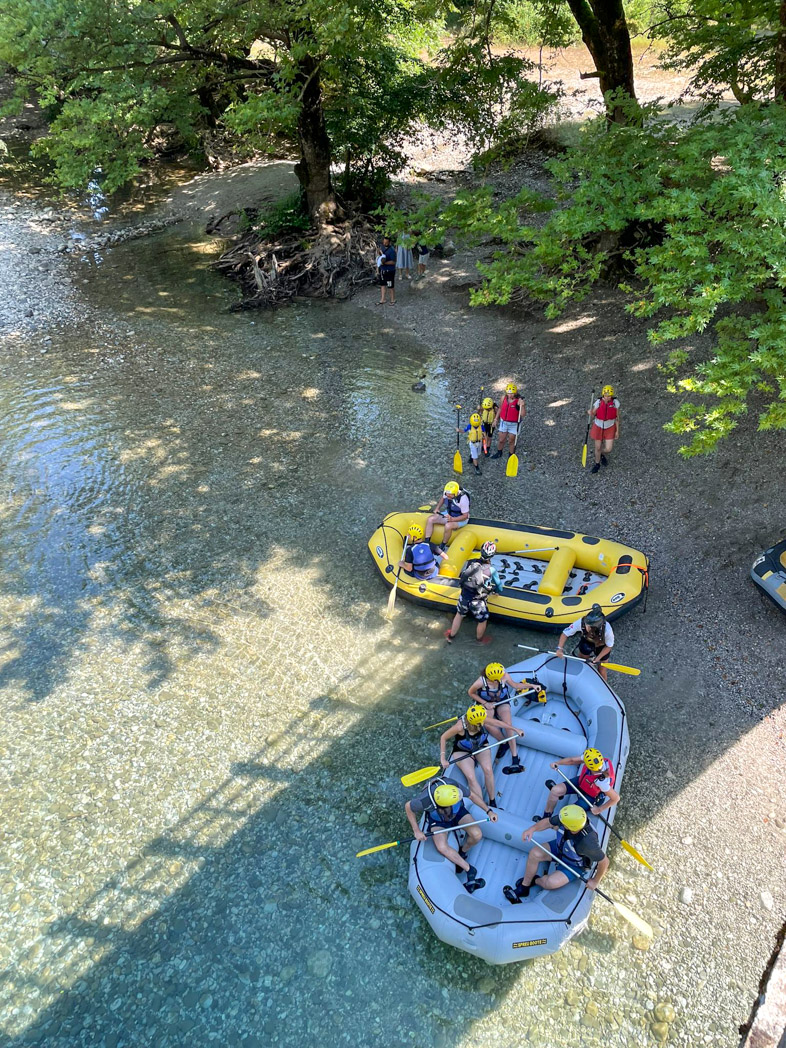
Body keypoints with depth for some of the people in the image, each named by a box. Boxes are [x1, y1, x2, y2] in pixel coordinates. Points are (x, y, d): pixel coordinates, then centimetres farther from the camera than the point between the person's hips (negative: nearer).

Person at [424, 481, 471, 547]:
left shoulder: (463, 499, -32)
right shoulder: (446, 491, -15)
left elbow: (465, 516, -23)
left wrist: (452, 519, -33)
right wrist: (437, 508, -2)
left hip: (460, 519, -7)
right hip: (448, 514, 7)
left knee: (448, 526, -36)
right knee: (430, 519, -10)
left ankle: (442, 546, -16)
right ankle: (426, 542, -8)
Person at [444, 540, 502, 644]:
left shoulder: (470, 563, -9)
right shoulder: (492, 570, -16)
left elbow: (462, 577, 8)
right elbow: (499, 585, 1)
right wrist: (499, 591, 25)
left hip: (464, 597, 3)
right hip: (477, 603, -3)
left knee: (459, 615, 29)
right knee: (482, 621, 25)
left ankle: (451, 636, 49)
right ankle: (480, 639, 50)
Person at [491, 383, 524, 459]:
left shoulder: (519, 400, -23)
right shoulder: (504, 398, -9)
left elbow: (523, 414, -26)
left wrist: (522, 406, -43)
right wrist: (496, 419, 13)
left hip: (513, 424, -4)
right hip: (503, 422, 4)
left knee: (511, 441, 12)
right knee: (501, 440, 17)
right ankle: (499, 453, 42)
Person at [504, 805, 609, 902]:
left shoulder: (588, 842, -43)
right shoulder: (566, 818, -30)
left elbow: (604, 861, -28)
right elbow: (548, 822, -9)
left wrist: (595, 881, -12)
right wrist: (532, 829, -26)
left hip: (575, 865, -5)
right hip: (560, 847, 5)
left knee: (550, 883, -21)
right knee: (535, 853, -13)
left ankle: (535, 881, 16)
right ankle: (523, 888, 7)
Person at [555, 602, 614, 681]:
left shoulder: (607, 630, -42)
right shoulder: (581, 622, -39)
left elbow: (609, 646, -22)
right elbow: (565, 633, -27)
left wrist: (598, 658, -25)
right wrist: (559, 648, -38)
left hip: (602, 646, -2)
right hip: (587, 641, 2)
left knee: (601, 672, 9)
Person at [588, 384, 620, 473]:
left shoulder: (616, 403, -19)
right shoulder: (598, 403, -22)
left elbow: (617, 417, -7)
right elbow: (592, 417, -10)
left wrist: (617, 431, -2)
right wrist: (590, 413, -35)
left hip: (610, 428, 1)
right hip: (598, 427, 0)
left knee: (608, 449, 1)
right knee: (598, 448, 12)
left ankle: (602, 455, 40)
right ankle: (597, 464, 40)